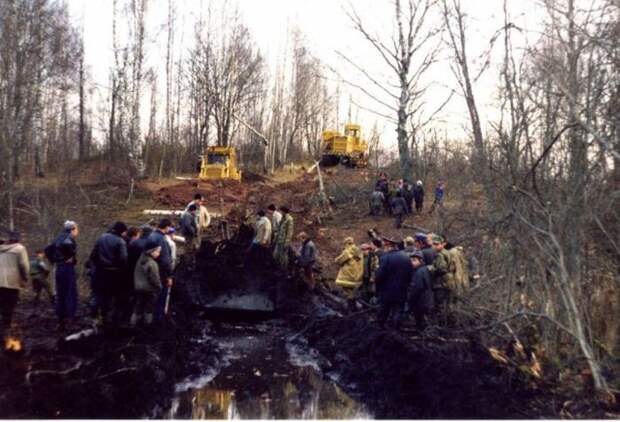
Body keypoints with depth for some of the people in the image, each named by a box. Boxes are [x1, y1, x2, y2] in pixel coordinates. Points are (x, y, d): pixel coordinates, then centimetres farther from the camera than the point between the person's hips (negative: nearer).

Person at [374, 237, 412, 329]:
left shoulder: (385, 257, -15)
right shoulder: (406, 257, 1)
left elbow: (379, 276, -18)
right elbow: (411, 274, 3)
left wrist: (377, 290, -4)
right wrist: (405, 285, 14)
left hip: (387, 293, -4)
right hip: (402, 293, 4)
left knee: (381, 317, 12)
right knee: (398, 317, 10)